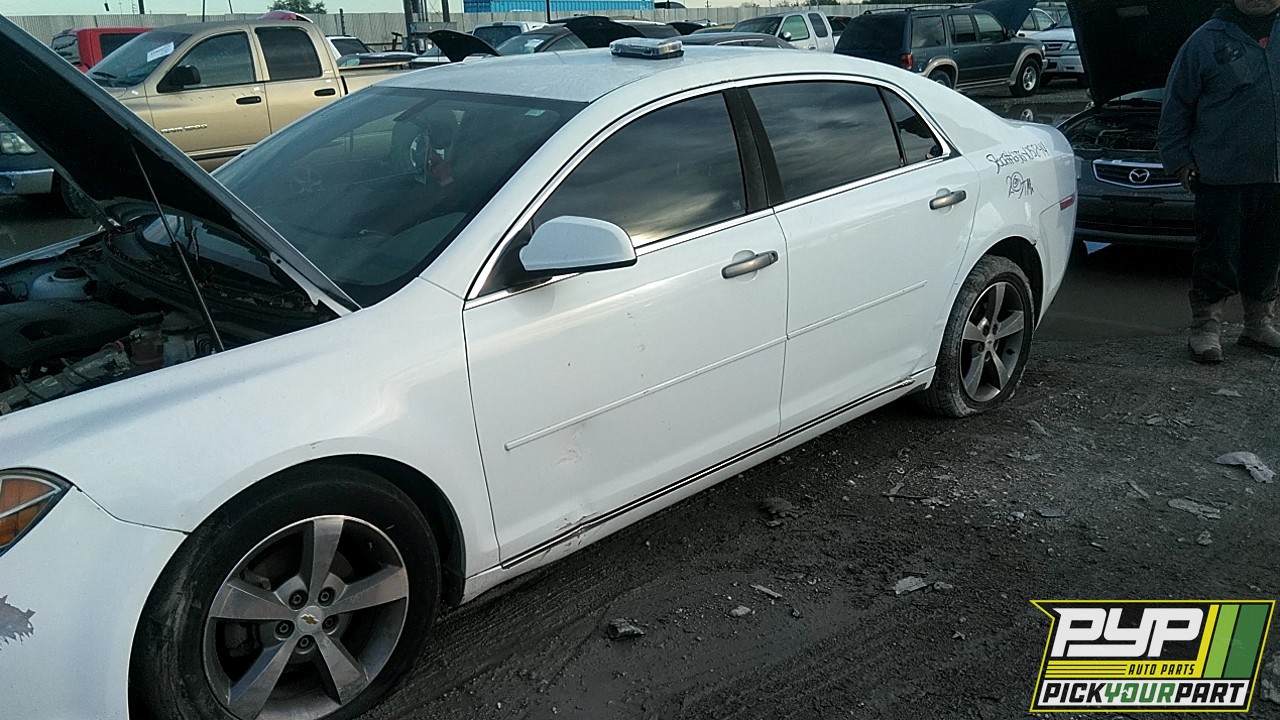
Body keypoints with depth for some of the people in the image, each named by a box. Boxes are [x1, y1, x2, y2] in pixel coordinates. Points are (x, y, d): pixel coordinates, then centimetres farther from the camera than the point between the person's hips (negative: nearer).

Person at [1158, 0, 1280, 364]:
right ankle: (1205, 328, 10)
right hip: (1223, 177, -5)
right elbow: (1176, 106, 1)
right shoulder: (1208, 40, -3)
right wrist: (1180, 159, -3)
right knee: (1218, 257, -2)